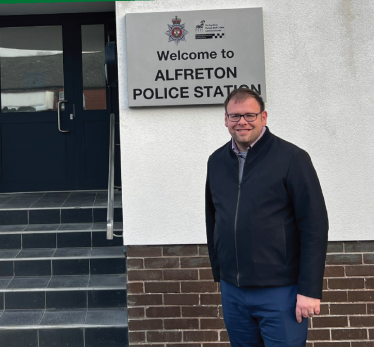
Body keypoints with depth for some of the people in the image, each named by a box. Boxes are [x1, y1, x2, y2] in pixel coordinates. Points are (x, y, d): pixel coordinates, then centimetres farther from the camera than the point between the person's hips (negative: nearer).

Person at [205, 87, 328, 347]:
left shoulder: (291, 158, -9)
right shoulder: (216, 161, 7)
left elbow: (315, 226, -11)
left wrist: (310, 289, -14)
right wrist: (218, 274, 14)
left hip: (280, 292, -5)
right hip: (232, 291, 5)